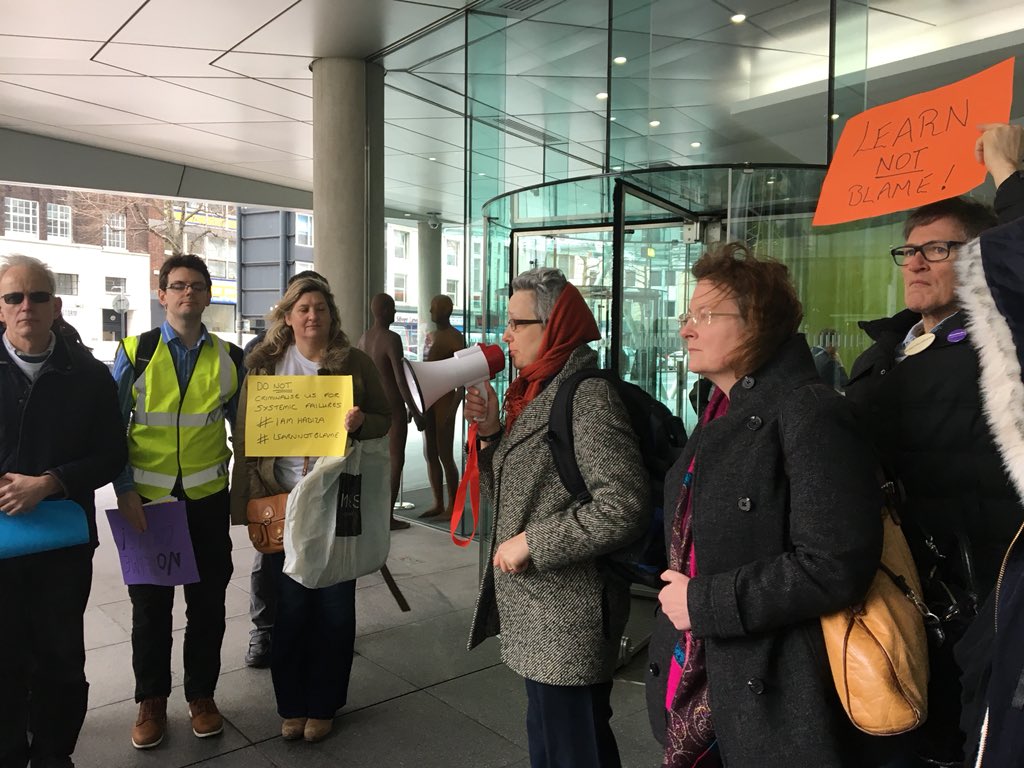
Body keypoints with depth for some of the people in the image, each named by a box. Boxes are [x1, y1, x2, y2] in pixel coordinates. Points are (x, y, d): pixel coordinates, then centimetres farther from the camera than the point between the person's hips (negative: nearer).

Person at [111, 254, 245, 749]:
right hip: (147, 500, -1)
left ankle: (201, 695, 29)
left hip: (207, 499, 1)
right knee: (150, 603, 11)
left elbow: (243, 426, 9)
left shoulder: (229, 358, 2)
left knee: (208, 601, 10)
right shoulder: (135, 353, -2)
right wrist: (125, 490, -9)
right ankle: (151, 700, 29)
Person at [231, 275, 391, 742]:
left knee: (335, 605, 7)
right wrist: (247, 496, -3)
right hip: (283, 498, 1)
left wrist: (360, 422, -18)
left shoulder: (354, 362, 0)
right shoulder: (265, 364, 5)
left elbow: (384, 419, 4)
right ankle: (291, 704, 27)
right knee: (291, 604, 10)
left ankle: (322, 705, 25)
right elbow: (246, 433, 6)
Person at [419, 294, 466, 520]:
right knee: (430, 454, 10)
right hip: (428, 399, 8)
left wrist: (453, 407, -20)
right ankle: (438, 503, 18)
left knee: (445, 455, -7)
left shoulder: (456, 338, -9)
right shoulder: (431, 336, 16)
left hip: (445, 399, -8)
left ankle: (452, 506, 1)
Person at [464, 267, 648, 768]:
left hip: (568, 619, -9)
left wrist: (531, 543, -21)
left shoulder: (589, 397, -18)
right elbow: (506, 496, 14)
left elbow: (624, 507, -27)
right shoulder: (537, 393, 10)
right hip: (536, 613, 9)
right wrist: (491, 432, -1)